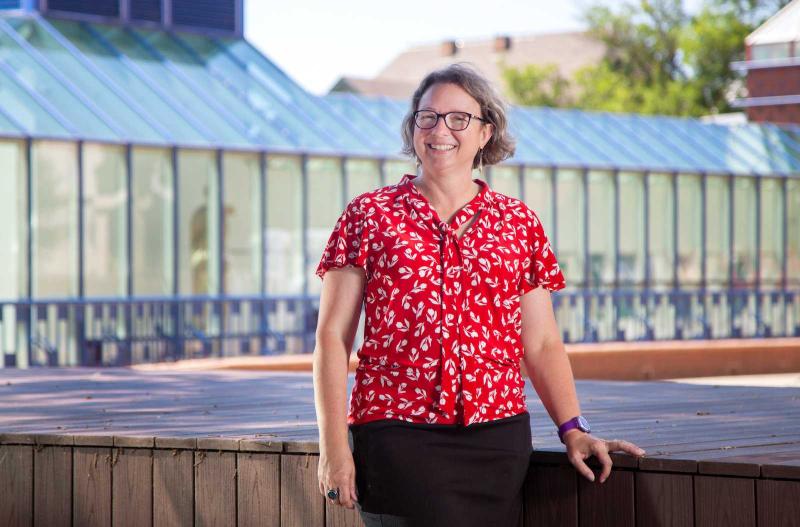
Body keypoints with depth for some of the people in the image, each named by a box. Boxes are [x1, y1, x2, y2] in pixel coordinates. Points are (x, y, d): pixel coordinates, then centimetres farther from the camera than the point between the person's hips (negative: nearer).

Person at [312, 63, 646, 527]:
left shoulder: (519, 223, 11)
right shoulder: (370, 215, 5)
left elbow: (542, 344, 12)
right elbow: (333, 336, 2)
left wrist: (573, 430, 0)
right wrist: (333, 445, -5)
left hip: (497, 440, 3)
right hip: (398, 436, -2)